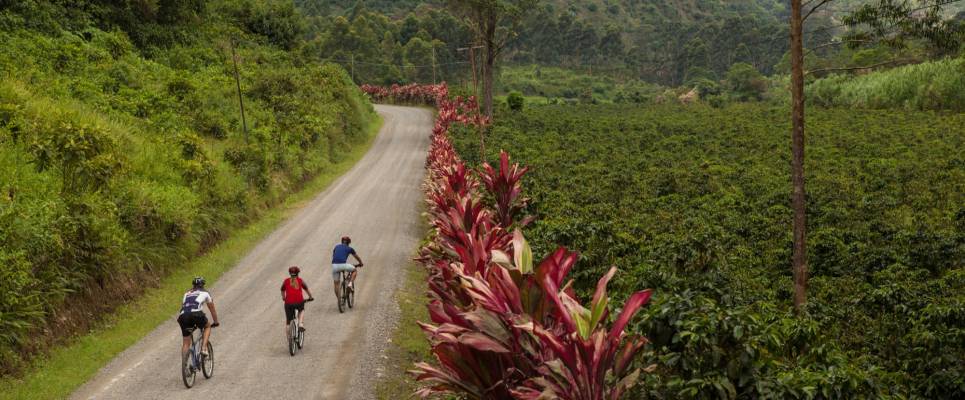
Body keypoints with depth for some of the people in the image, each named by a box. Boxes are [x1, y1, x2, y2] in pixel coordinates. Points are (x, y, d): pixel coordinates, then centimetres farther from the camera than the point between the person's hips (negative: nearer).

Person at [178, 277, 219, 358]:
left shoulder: (186, 294, 34)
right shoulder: (205, 293, 25)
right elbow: (212, 310, 33)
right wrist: (216, 322, 48)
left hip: (183, 316, 3)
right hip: (196, 314, -3)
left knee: (185, 343, 12)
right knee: (207, 326, 28)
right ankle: (204, 348, 11)